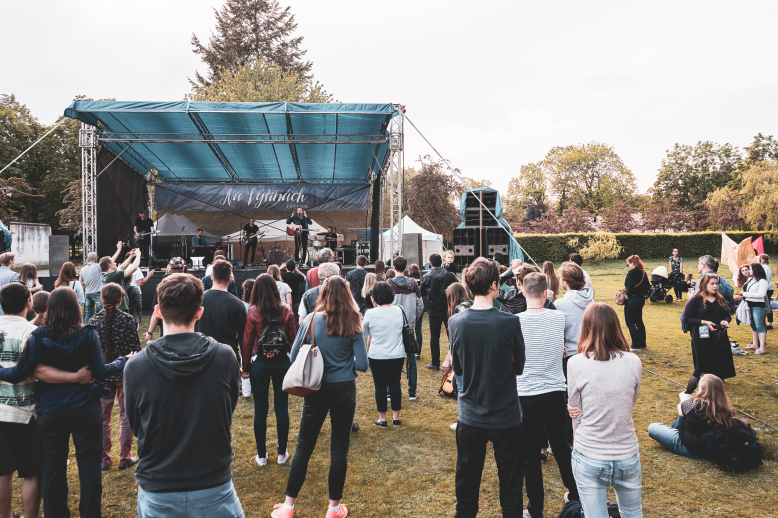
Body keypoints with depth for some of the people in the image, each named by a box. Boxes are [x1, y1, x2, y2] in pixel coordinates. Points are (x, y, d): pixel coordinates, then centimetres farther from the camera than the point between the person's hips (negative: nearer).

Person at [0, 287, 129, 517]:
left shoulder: (38, 337, -9)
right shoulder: (87, 335, -10)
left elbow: (19, 373, -8)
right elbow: (100, 372, -9)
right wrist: (122, 362, 7)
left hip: (50, 412, 1)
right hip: (85, 410, -1)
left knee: (53, 469, 15)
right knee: (89, 466, 9)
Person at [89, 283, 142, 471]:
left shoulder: (93, 321, -5)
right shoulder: (127, 319, -12)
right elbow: (135, 348, -10)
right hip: (125, 374, -2)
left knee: (103, 418, 14)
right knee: (126, 416, 12)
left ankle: (104, 459, 22)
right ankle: (125, 458, 17)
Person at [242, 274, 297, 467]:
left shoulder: (253, 312, -10)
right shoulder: (286, 310, -5)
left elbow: (247, 342, -6)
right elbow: (293, 338, 0)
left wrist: (245, 367, 4)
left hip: (259, 363, -1)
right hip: (282, 362, 2)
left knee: (260, 409, 9)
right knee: (282, 408, 10)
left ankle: (261, 456, 18)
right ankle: (282, 453, 20)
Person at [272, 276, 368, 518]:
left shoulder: (311, 320, -7)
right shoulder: (353, 324, -8)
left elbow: (294, 357, -3)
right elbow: (362, 364, -8)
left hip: (316, 390, 1)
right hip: (344, 390, 0)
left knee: (303, 446, 13)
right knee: (339, 448, 11)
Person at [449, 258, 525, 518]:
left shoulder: (456, 322, -9)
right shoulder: (510, 322, -18)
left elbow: (457, 368, 2)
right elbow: (520, 367, -3)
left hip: (469, 418, 3)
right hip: (506, 417, -2)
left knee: (466, 484, 17)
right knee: (510, 483, 15)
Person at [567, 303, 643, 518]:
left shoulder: (576, 363, -14)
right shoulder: (633, 362, -9)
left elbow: (577, 414, -4)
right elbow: (631, 402, 6)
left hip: (588, 458, -2)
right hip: (627, 456, 3)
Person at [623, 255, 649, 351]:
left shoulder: (632, 272, -16)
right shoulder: (643, 273, 10)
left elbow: (631, 286, -24)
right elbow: (647, 286, 15)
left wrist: (627, 295, -10)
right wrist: (643, 294, 17)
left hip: (632, 299, -9)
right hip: (641, 299, 9)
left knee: (630, 322, -1)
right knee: (639, 321, 18)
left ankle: (636, 345, -3)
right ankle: (642, 344, 25)